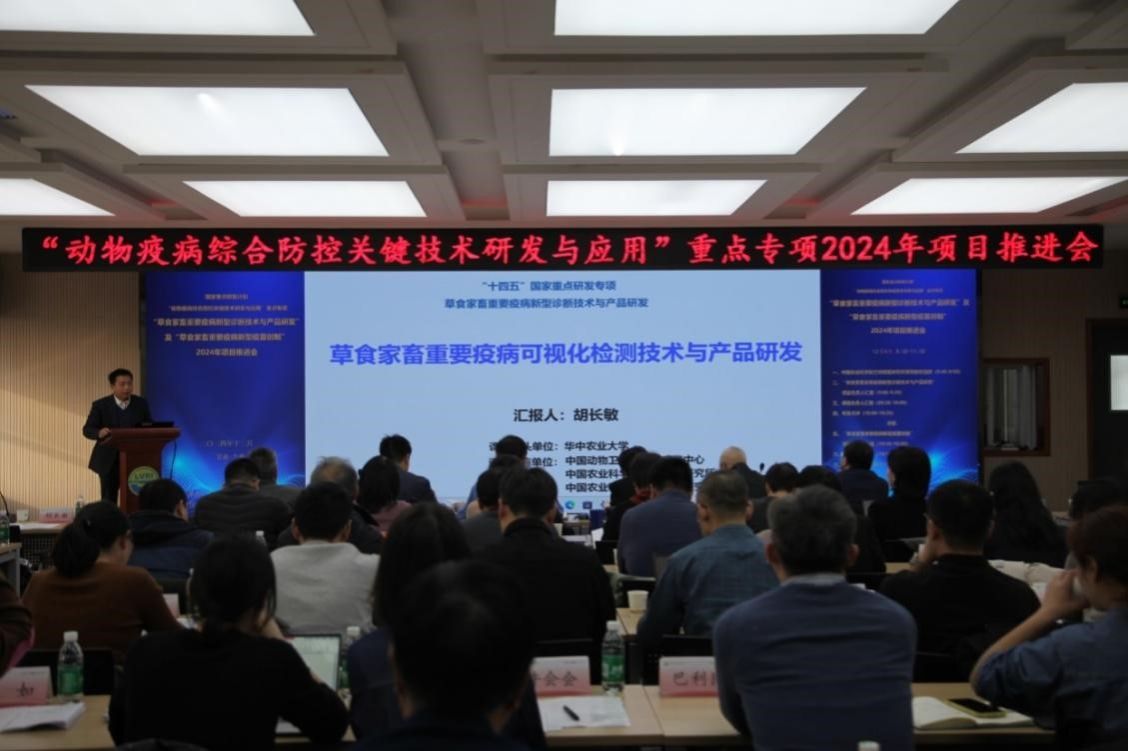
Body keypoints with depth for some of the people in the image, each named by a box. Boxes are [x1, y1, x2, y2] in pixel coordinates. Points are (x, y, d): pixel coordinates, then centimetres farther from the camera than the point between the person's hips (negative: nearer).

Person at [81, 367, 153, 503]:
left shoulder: (141, 404, 5)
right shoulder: (100, 405, -3)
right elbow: (87, 429, -4)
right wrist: (99, 433, -26)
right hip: (109, 460, -2)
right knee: (109, 500, 4)